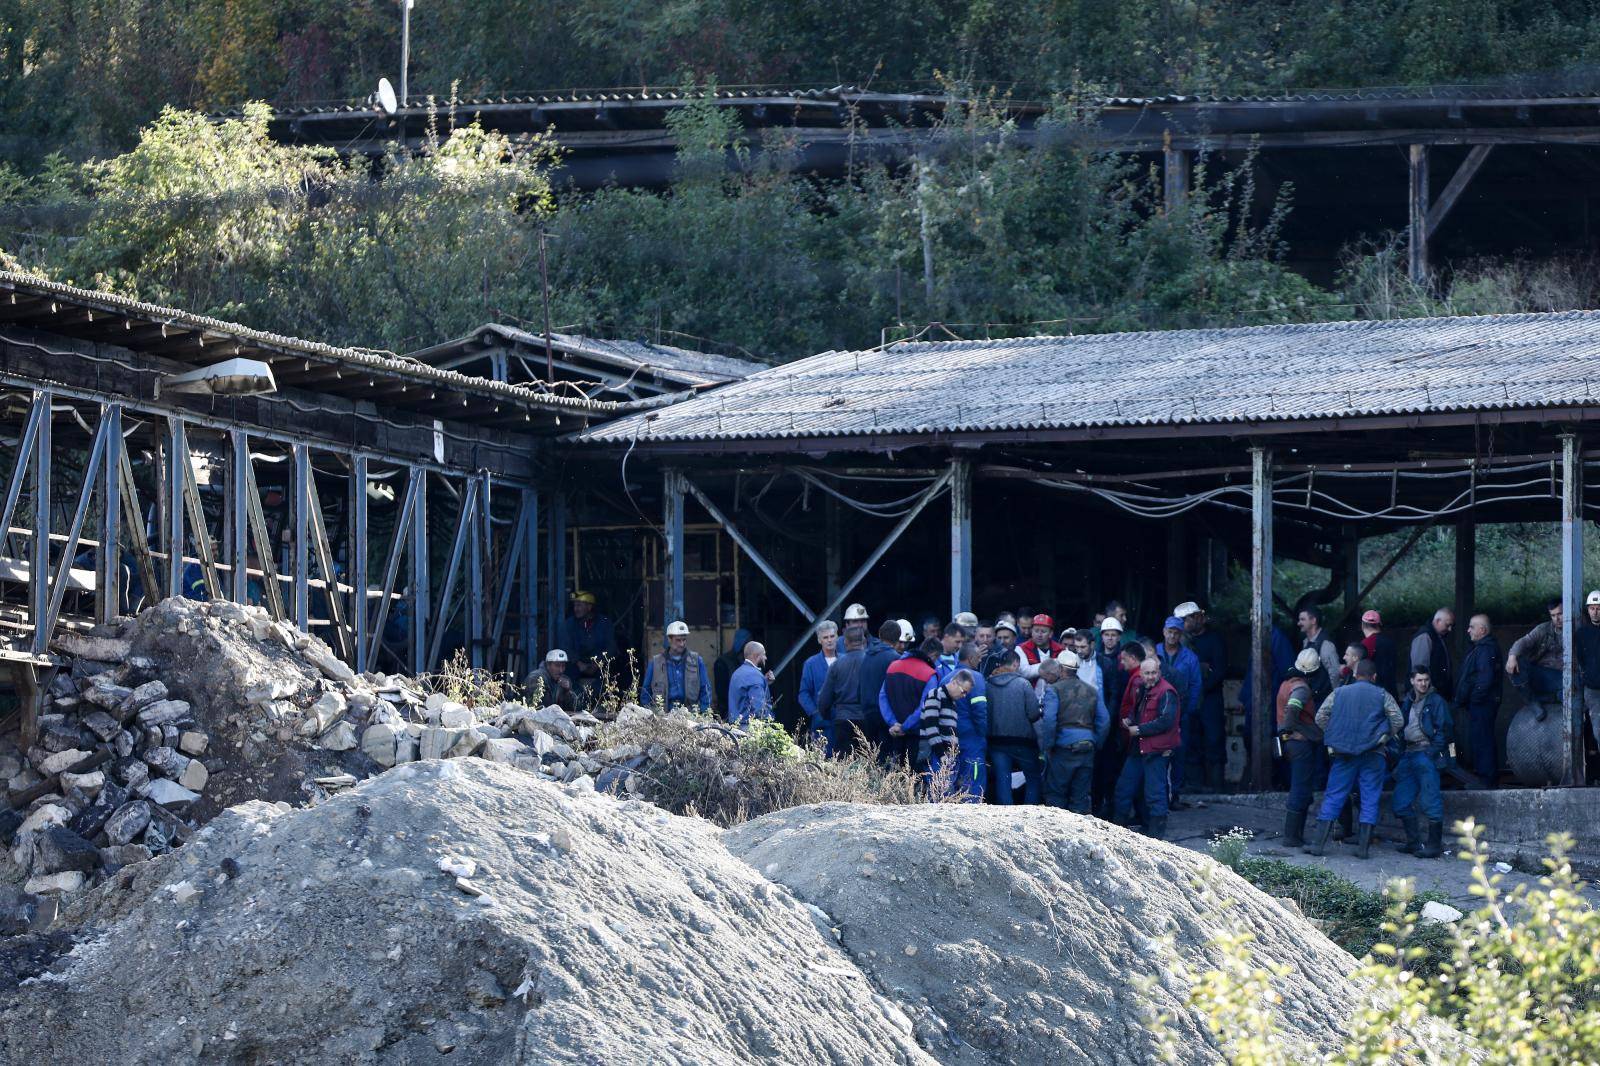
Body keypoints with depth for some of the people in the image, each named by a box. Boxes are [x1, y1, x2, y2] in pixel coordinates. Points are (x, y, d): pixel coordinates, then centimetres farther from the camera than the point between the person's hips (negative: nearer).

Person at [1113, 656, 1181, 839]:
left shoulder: (1166, 692, -13)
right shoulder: (1138, 688, 13)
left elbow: (1166, 721, -21)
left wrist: (1139, 730, -15)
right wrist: (1128, 720, 6)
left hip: (1157, 750, -9)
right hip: (1137, 748, 9)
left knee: (1155, 794, -4)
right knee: (1123, 788, 13)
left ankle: (1156, 834, 4)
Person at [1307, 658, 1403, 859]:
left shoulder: (1340, 693, 7)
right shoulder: (1382, 696, 2)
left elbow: (1320, 717, 4)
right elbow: (1398, 721, -4)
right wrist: (1385, 737, 13)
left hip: (1344, 753, 1)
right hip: (1372, 755, -1)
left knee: (1333, 797, 5)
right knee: (1370, 799, 3)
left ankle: (1320, 844, -1)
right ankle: (1364, 847, -1)